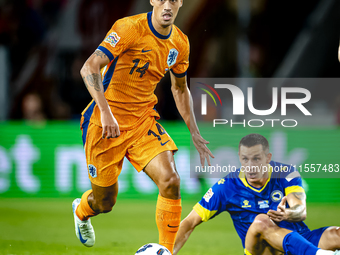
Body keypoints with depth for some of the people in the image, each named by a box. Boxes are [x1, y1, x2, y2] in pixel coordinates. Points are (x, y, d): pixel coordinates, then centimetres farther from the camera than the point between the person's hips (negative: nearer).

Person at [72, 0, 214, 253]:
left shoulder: (180, 43, 1)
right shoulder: (130, 28, -19)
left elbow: (180, 89, 19)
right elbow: (89, 68, -25)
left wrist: (194, 132, 14)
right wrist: (105, 111, -34)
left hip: (144, 120, 5)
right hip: (107, 123, -5)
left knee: (170, 180, -19)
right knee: (104, 202, 7)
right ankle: (80, 211, 45)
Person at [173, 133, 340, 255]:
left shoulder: (286, 174, 0)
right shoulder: (227, 186, 0)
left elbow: (301, 211, -15)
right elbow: (190, 222, 2)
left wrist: (288, 214, -40)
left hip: (302, 240, 2)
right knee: (261, 220, -35)